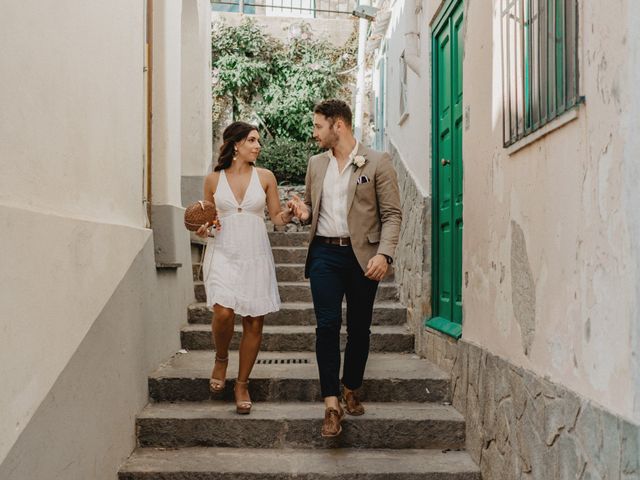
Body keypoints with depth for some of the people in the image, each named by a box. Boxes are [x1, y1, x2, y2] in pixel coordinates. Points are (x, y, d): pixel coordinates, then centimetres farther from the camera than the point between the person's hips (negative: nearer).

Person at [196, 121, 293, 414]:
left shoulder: (265, 177, 5)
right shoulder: (213, 180, 5)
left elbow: (277, 217, 7)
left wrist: (290, 212, -14)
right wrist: (203, 229, -6)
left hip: (255, 256, 1)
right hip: (223, 254, -1)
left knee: (254, 323, 2)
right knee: (223, 312, -19)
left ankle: (242, 384, 19)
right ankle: (221, 359, 13)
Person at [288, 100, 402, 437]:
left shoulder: (377, 162, -1)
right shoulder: (316, 164, 13)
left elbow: (392, 214, -3)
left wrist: (384, 253, -16)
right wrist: (303, 211, -1)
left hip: (362, 255, -2)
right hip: (324, 253, 3)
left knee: (359, 329, 8)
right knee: (327, 326, -7)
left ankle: (351, 391, 27)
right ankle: (331, 404, -2)